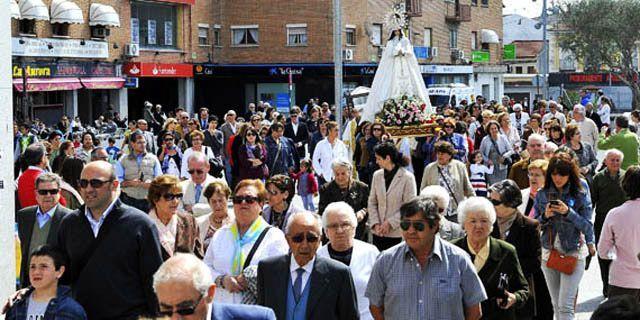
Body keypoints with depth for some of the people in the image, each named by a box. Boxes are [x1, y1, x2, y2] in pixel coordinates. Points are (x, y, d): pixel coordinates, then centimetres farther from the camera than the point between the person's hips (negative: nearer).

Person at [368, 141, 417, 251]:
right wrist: (375, 223, -4)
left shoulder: (407, 177, -8)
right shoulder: (377, 175, 6)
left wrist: (390, 223, -13)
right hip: (378, 232, 4)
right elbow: (372, 202, 9)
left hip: (397, 233, -4)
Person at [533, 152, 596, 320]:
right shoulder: (542, 194, 2)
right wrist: (545, 216, -15)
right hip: (549, 252, 4)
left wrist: (568, 212, -23)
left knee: (565, 305, -10)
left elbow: (587, 225, -8)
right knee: (556, 304, 13)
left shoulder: (580, 194, -6)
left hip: (573, 253, -4)